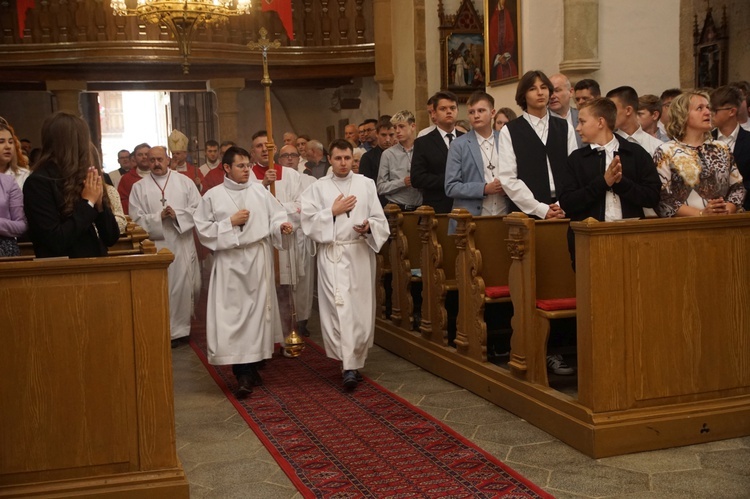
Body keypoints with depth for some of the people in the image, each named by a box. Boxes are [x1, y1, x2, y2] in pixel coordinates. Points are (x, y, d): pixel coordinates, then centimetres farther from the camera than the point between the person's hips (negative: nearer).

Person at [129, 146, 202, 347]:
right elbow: (136, 218, -2)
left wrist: (177, 215, -15)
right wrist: (159, 217, -15)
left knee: (184, 285, 4)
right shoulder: (139, 187, 4)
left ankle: (178, 328, 17)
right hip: (156, 245, -1)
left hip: (183, 243, 1)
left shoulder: (184, 181, 5)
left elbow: (198, 208, -1)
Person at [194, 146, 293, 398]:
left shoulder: (259, 191, 7)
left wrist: (281, 225, -15)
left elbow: (275, 215, 6)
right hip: (230, 262, -2)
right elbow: (203, 229, -1)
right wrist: (230, 222, -10)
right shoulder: (213, 196, 1)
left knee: (258, 310, 6)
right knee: (233, 314, -7)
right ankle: (243, 374, -3)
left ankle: (252, 367, 21)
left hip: (259, 259, 2)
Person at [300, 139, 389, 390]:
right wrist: (332, 212, -10)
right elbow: (307, 220, -2)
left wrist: (369, 226, -16)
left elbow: (380, 220, 4)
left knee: (361, 309, 5)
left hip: (360, 253, 2)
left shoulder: (366, 184, 7)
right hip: (331, 255, -1)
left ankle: (353, 360, 20)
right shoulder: (318, 187, 5)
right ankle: (350, 365, -6)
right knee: (340, 309, -8)